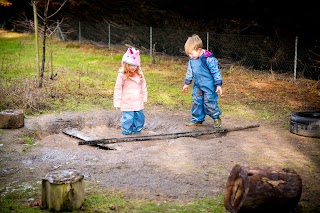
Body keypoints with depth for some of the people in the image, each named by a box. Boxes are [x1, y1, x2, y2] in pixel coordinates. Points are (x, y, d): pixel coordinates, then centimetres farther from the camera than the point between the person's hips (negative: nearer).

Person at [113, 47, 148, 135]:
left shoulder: (140, 74, 4)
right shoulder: (122, 75, -10)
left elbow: (144, 87, 15)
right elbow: (118, 89, -7)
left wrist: (144, 98, 14)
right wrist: (117, 103, -8)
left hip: (138, 102, 5)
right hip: (127, 103, -5)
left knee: (139, 116, 11)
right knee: (128, 117, -6)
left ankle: (137, 129, 29)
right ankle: (126, 131, 12)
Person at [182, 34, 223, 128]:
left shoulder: (209, 59, -22)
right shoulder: (192, 60, 1)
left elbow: (216, 72, -16)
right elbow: (190, 72, 15)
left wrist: (218, 85, -15)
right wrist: (187, 83, 20)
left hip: (209, 86, -7)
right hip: (197, 86, 7)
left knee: (210, 102, -2)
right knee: (196, 102, 11)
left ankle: (216, 118, 16)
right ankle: (197, 119, 23)